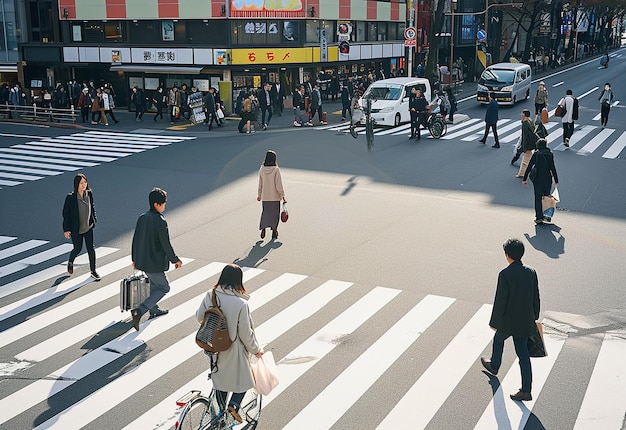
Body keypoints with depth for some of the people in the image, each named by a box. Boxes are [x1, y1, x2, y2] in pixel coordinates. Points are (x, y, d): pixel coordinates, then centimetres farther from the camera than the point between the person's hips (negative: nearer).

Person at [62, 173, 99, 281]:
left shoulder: (89, 193, -5)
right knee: (77, 249, 11)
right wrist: (66, 229, -12)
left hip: (88, 227, 3)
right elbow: (65, 213, -12)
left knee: (91, 248, 2)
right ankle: (70, 262, 44)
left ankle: (93, 271, 12)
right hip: (76, 229, -3)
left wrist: (94, 219, 10)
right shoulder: (70, 197, -18)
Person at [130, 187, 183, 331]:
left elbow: (135, 239, 9)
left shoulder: (142, 218, 2)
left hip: (142, 260, 8)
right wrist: (175, 260, -4)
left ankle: (154, 310, 43)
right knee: (164, 287, 7)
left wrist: (135, 258, 21)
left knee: (154, 284, 28)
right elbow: (166, 244, -18)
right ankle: (139, 311, -6)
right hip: (154, 262, -8)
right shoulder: (160, 221, -21)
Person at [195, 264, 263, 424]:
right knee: (244, 378, 20)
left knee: (220, 379, 23)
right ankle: (234, 405, 2)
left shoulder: (210, 296, -14)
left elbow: (199, 317, 0)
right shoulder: (241, 304, -25)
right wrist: (256, 349, -2)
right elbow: (245, 334, -18)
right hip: (234, 350, -4)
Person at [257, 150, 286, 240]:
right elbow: (279, 185, -15)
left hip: (265, 196, 3)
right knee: (275, 213, 12)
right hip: (275, 196, -3)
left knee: (265, 212, 18)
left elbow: (260, 184, 4)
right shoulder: (276, 170, -15)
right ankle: (274, 231, 17)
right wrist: (283, 196, -7)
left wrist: (259, 195, 16)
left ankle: (263, 227, -1)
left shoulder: (262, 169, -4)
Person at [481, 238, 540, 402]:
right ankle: (526, 390, 10)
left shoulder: (505, 274, -22)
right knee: (523, 353, 9)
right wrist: (534, 318, 19)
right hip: (525, 321, 5)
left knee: (498, 339, 26)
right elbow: (536, 299, 5)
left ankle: (494, 366, 50)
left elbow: (500, 301, -18)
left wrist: (494, 322, -6)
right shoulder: (531, 272, -4)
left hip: (508, 321, -4)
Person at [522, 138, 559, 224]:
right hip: (548, 179, 2)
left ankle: (539, 217, -1)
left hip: (538, 179, -2)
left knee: (538, 198, 3)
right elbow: (553, 168, -3)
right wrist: (556, 181, 2)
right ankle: (547, 216, 20)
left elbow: (529, 167, -4)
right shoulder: (550, 154, -1)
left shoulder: (536, 154, -4)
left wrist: (524, 178, 2)